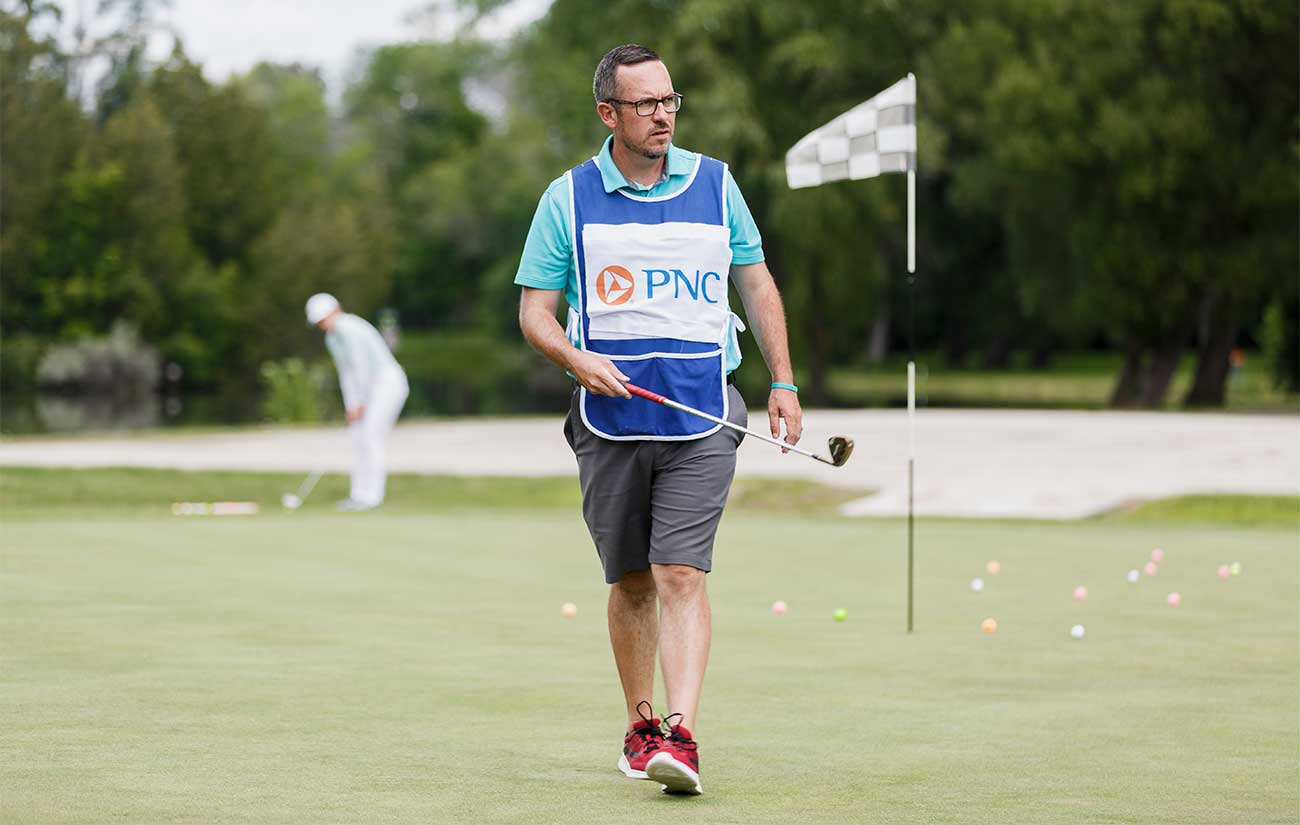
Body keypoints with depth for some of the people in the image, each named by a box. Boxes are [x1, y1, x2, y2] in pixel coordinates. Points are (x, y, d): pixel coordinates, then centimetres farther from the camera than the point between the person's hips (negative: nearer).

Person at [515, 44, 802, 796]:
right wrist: (578, 359, -16)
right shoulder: (569, 197, 3)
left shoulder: (714, 183, 8)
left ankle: (682, 736, -21)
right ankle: (640, 726, 22)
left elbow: (757, 283, 16)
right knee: (630, 581, 8)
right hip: (610, 418, 1)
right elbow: (535, 312, 4)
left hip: (702, 418, -1)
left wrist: (784, 382, 9)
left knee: (682, 574, -13)